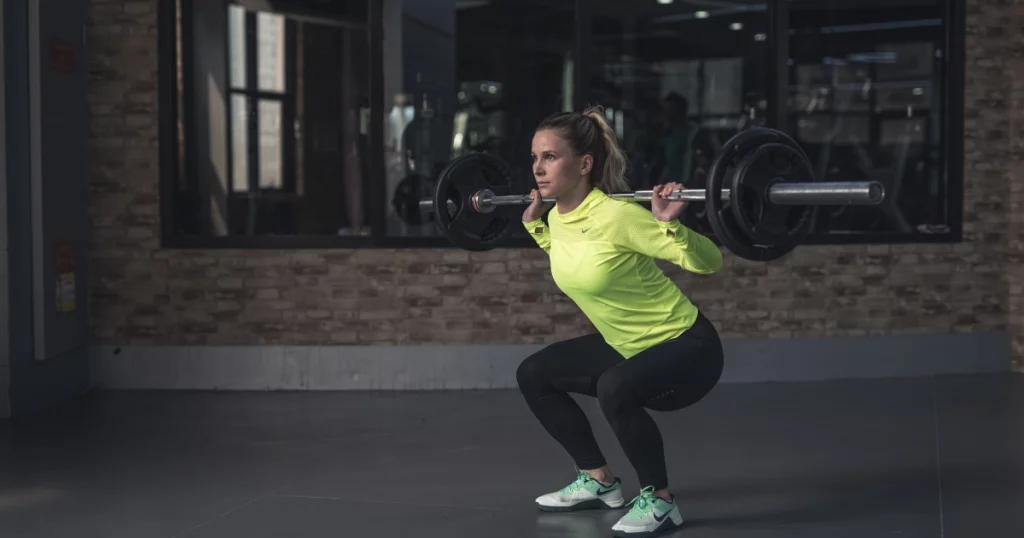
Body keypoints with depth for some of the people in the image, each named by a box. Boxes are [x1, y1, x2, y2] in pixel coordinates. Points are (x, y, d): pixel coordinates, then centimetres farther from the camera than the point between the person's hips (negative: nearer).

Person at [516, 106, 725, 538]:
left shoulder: (619, 215, -27)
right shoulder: (559, 217, -3)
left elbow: (710, 263, -22)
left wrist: (670, 223, -37)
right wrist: (534, 223, 17)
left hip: (688, 347, -9)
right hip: (627, 346, 9)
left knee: (615, 388, -36)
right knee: (533, 375, 11)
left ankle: (659, 501, -14)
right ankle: (599, 481, 21)